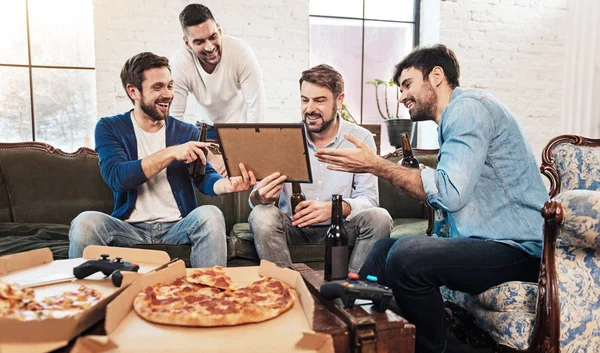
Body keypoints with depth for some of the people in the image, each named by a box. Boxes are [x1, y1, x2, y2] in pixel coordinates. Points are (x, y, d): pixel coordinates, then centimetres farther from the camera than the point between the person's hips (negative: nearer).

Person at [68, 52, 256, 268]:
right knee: (85, 222, -29)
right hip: (130, 228, -1)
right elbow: (116, 177, -14)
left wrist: (229, 184, -29)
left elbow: (205, 177, -5)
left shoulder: (187, 132, 7)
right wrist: (171, 153, -22)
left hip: (177, 227, 1)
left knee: (210, 215, -30)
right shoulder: (109, 128, 3)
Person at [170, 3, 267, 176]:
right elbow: (175, 118, -23)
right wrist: (210, 155, -32)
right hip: (210, 128, 1)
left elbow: (256, 107, -26)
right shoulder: (179, 63, -25)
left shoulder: (240, 51, -28)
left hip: (244, 127, -1)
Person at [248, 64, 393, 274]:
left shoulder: (361, 139, -4)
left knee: (379, 218, -26)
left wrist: (333, 208, -33)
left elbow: (368, 198, -11)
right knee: (261, 216, -28)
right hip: (293, 226, 1)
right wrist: (259, 197, -34)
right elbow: (257, 196, -7)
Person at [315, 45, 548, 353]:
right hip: (485, 242, 10)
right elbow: (453, 193, 14)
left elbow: (450, 193, -25)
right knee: (385, 248, 9)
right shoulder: (455, 118, 17)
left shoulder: (468, 107, -13)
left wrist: (376, 166, -18)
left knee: (406, 256, -29)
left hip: (518, 249, -10)